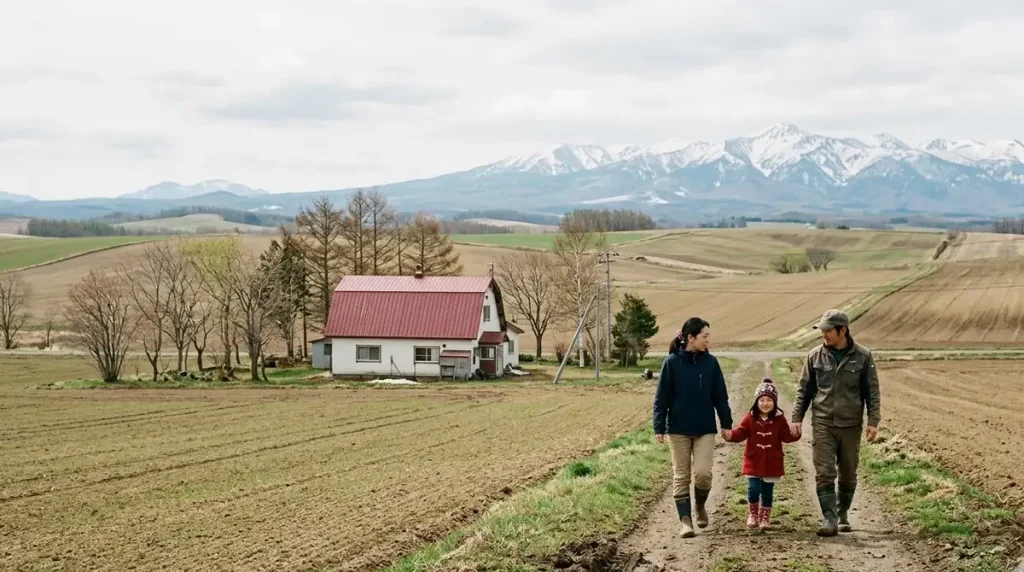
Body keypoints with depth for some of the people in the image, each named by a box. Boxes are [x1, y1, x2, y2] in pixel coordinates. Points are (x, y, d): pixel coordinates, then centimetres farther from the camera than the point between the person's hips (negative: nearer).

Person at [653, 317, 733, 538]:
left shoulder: (710, 362, 1)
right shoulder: (672, 362, -6)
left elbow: (720, 396, 7)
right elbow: (662, 397, -4)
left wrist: (726, 423, 6)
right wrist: (659, 427, -7)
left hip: (705, 429, 1)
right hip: (678, 429, -1)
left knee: (703, 473, -9)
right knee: (681, 476, 3)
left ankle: (700, 505, 20)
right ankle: (685, 520, 10)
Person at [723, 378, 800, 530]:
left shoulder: (779, 419, -1)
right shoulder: (750, 418, -2)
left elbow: (786, 436, -1)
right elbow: (741, 433, -2)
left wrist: (794, 435, -22)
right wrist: (731, 435, -21)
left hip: (772, 463, 0)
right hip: (754, 462, 0)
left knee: (767, 492, 7)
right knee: (753, 490, -5)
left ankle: (765, 518, 21)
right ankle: (752, 515, 18)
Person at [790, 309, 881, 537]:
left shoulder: (862, 356, -2)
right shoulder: (815, 356, 1)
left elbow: (872, 391, 1)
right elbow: (804, 390, 7)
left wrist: (873, 421, -6)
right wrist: (797, 418, 1)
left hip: (851, 424, 0)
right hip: (823, 424, 0)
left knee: (848, 475, 10)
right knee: (824, 473, -10)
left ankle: (843, 514, 29)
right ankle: (829, 520, -11)